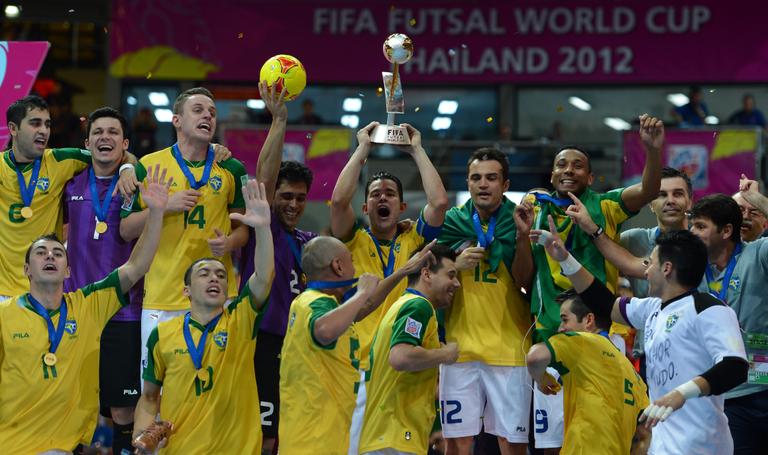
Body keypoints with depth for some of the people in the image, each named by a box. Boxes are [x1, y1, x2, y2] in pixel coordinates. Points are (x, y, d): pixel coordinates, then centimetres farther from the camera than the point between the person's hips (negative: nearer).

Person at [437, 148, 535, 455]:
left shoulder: (518, 221, 3)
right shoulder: (452, 222, 8)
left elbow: (524, 281, -6)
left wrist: (522, 236, -20)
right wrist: (456, 266, -8)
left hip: (509, 347, -2)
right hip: (460, 345, 2)